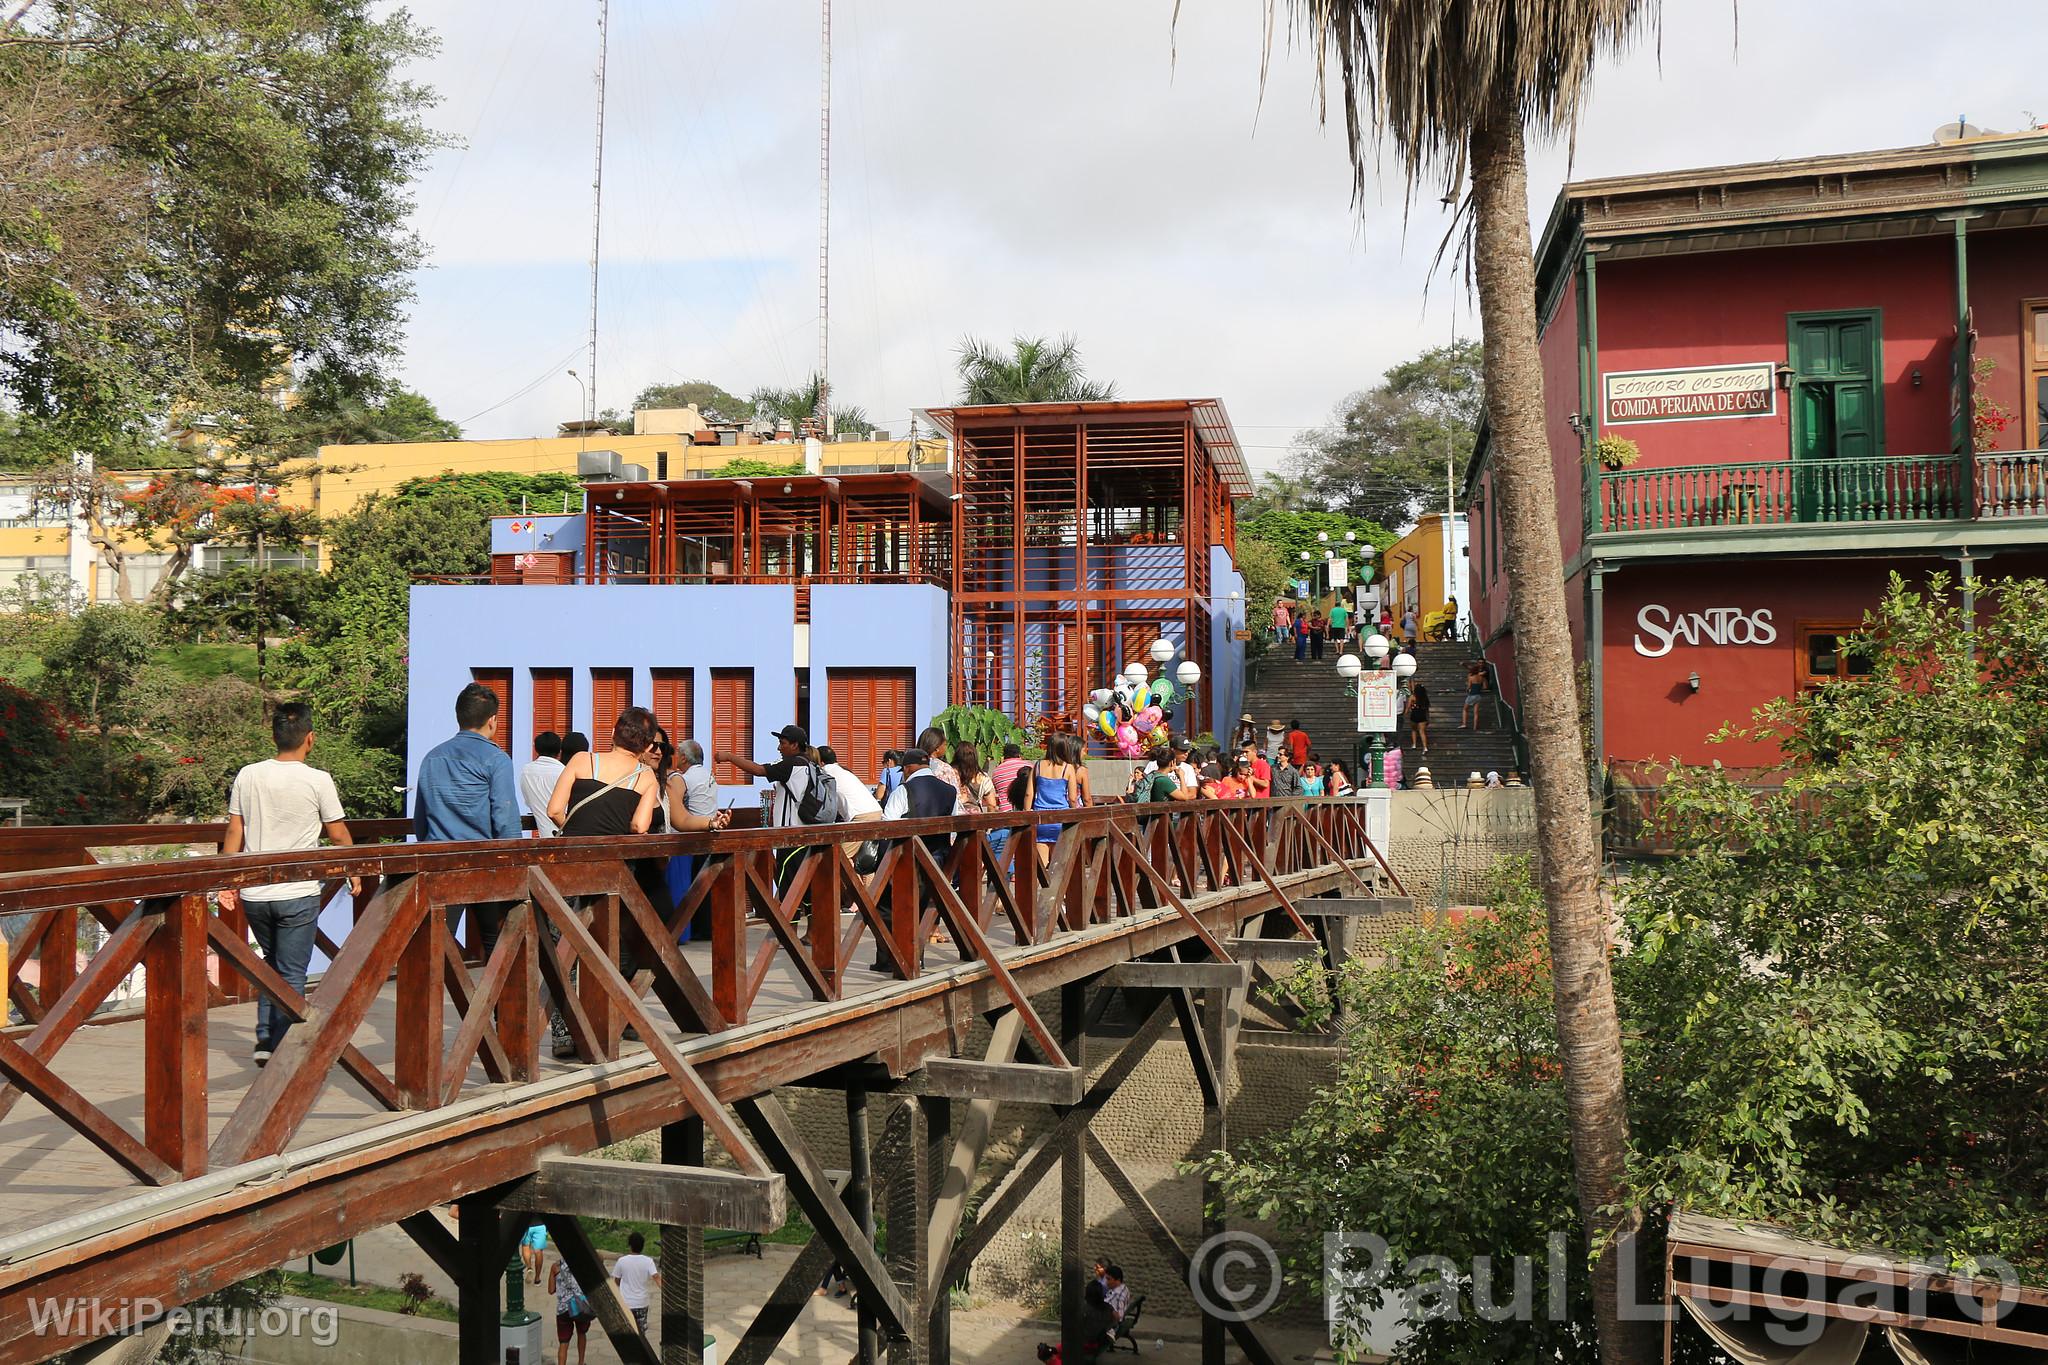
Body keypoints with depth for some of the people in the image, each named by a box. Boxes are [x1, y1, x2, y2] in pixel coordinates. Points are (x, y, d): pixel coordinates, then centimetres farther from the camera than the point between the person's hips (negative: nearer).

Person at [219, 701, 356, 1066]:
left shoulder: (248, 776, 2)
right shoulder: (317, 780, -8)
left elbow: (234, 834, 5)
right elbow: (338, 835, 1)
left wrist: (228, 882, 14)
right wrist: (354, 874, 17)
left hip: (254, 894, 4)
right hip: (297, 894, -4)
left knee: (271, 963, 22)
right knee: (291, 974, 5)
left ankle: (265, 1040, 18)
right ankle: (281, 1050, 4)